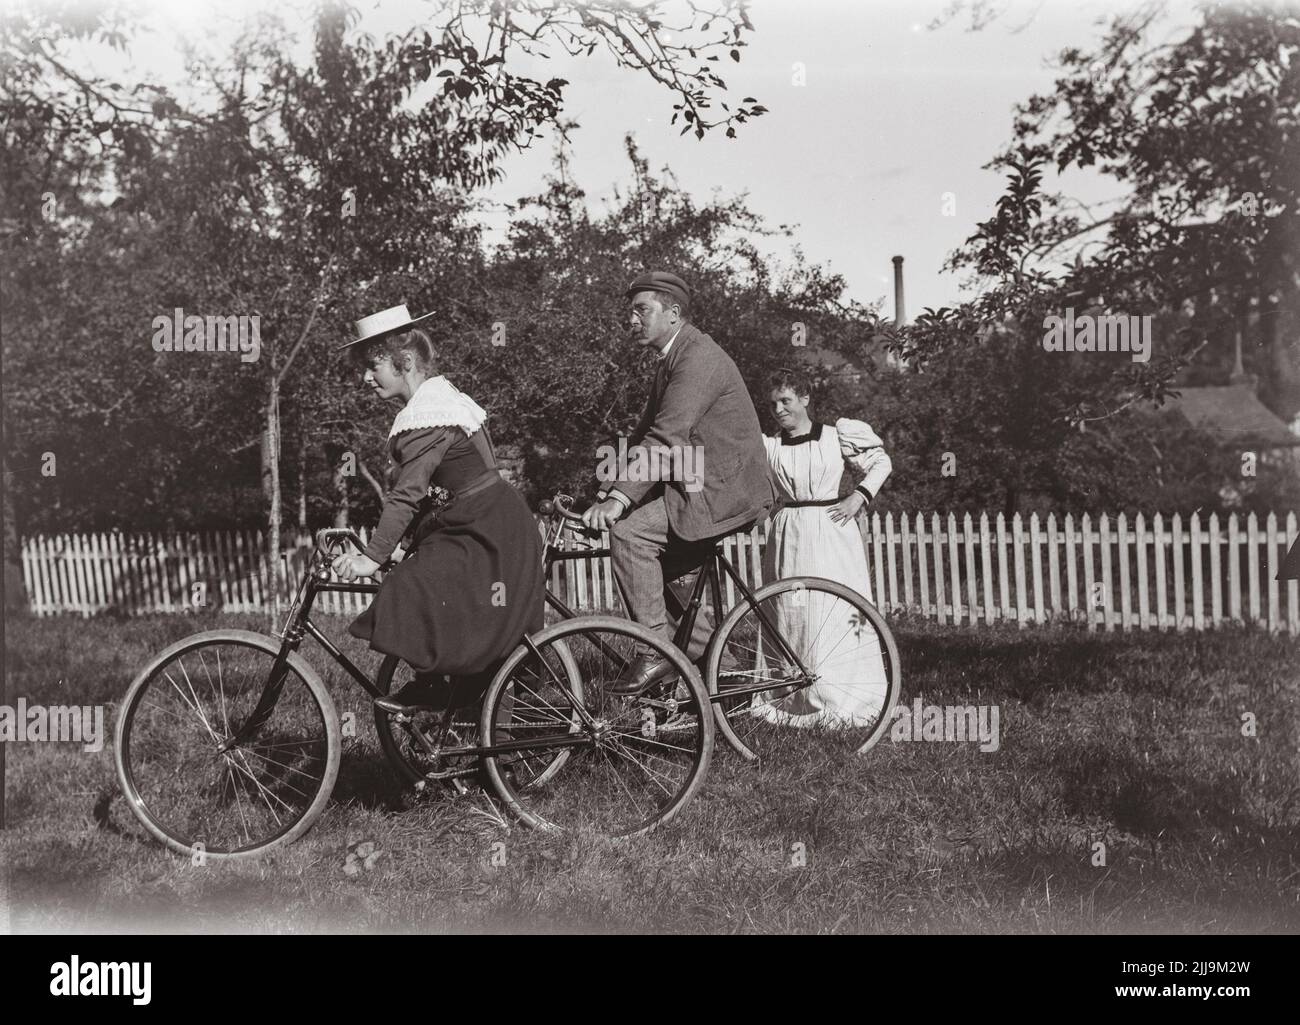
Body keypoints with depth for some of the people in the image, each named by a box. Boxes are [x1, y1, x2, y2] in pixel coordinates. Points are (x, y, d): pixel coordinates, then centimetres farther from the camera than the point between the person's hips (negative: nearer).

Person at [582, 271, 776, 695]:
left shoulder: (698, 357, -16)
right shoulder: (669, 361, 18)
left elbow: (667, 437, -27)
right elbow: (645, 436, 16)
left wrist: (619, 498, -33)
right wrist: (607, 492, 4)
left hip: (725, 490, -11)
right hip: (702, 488, 11)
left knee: (629, 532, -22)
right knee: (648, 566, 10)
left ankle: (656, 652, -17)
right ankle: (704, 649, 18)